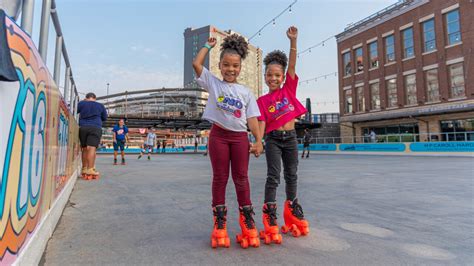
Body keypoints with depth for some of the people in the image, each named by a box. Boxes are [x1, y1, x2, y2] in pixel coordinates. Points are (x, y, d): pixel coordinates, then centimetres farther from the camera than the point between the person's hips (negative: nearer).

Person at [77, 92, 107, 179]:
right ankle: (90, 170, -21)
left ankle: (84, 169, 15)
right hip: (95, 128, -2)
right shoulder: (100, 105, 13)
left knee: (84, 148, 11)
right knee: (92, 148, -12)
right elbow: (104, 118, 20)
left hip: (82, 127, 2)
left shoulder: (82, 103, 11)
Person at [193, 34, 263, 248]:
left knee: (241, 177, 5)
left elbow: (252, 117, 3)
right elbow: (196, 63, -1)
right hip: (219, 135, -1)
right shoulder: (213, 83, 7)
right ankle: (219, 222, 14)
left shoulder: (245, 92, 8)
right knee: (220, 177, 5)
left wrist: (258, 140, -7)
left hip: (240, 136, 1)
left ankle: (247, 219, 15)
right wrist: (208, 45, 12)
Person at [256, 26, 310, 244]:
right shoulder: (262, 100, 0)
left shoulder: (289, 89, 5)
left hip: (291, 137, 3)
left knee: (291, 175, 13)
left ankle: (291, 210, 30)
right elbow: (261, 123, -8)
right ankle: (269, 215, 0)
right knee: (273, 176, -7)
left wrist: (293, 41, -8)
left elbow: (292, 65, -2)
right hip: (273, 139, -3)